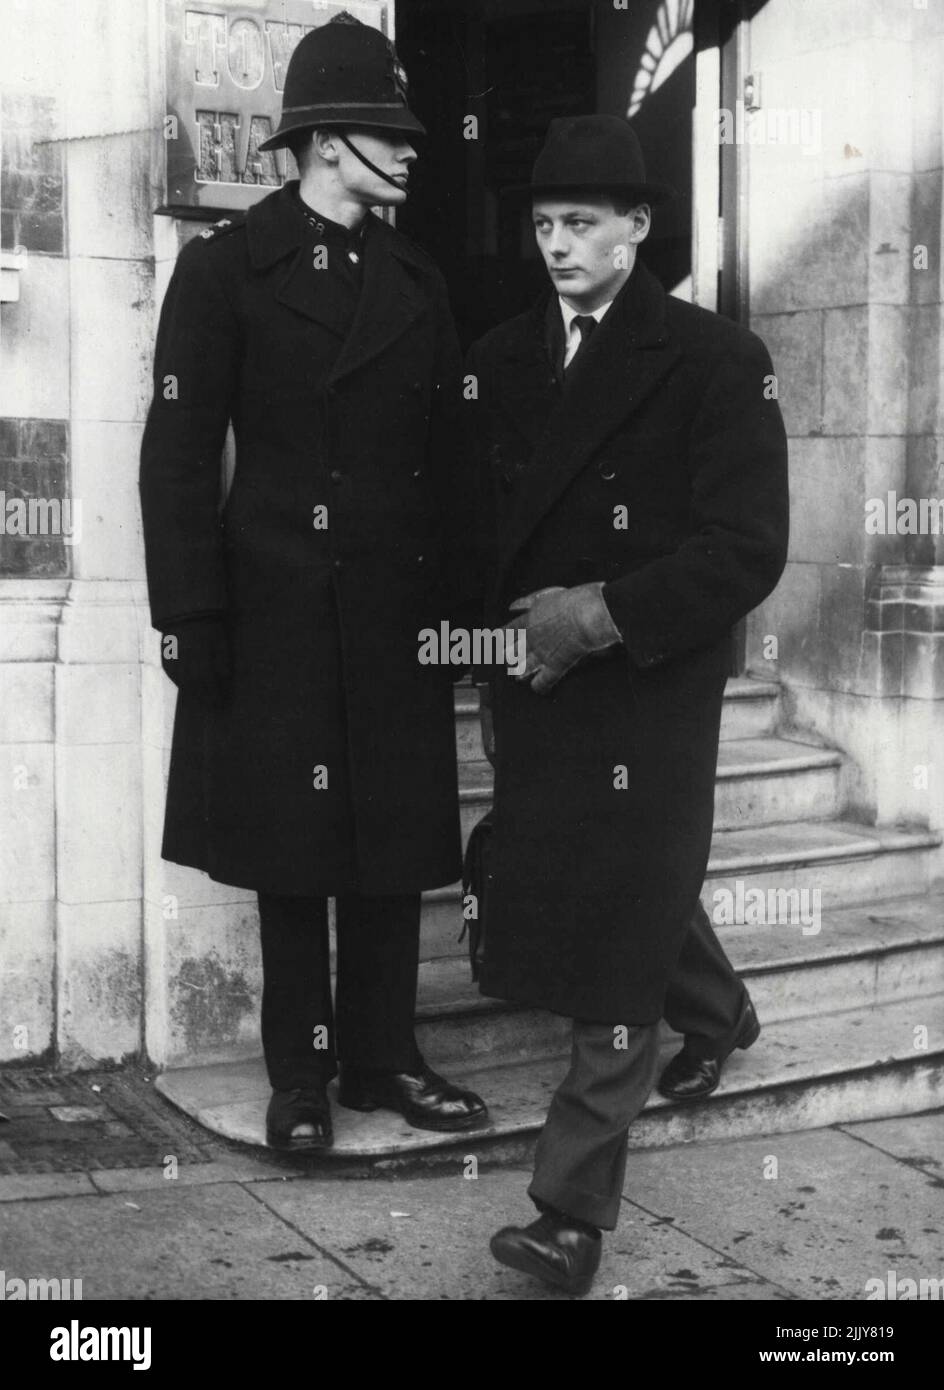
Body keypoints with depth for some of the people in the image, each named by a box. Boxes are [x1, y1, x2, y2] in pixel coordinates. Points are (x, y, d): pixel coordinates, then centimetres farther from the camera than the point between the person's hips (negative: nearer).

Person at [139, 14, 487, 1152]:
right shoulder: (227, 266, -2)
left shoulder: (415, 282, 11)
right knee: (292, 851, 5)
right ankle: (299, 1073, 18)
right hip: (277, 617, -4)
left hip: (398, 616, 4)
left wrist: (455, 604, 6)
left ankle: (381, 1057, 22)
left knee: (393, 846, 8)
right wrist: (192, 621, -10)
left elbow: (444, 460, 12)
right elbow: (178, 456, -5)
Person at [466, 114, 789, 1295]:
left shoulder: (712, 359, -8)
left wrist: (607, 614, -20)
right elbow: (479, 519, 14)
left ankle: (574, 1211, 5)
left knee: (618, 931, -3)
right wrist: (503, 622, -4)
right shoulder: (500, 359, 8)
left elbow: (746, 551, -14)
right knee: (565, 887, 19)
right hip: (534, 680, 6)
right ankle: (716, 1014, 49)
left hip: (650, 690, -6)